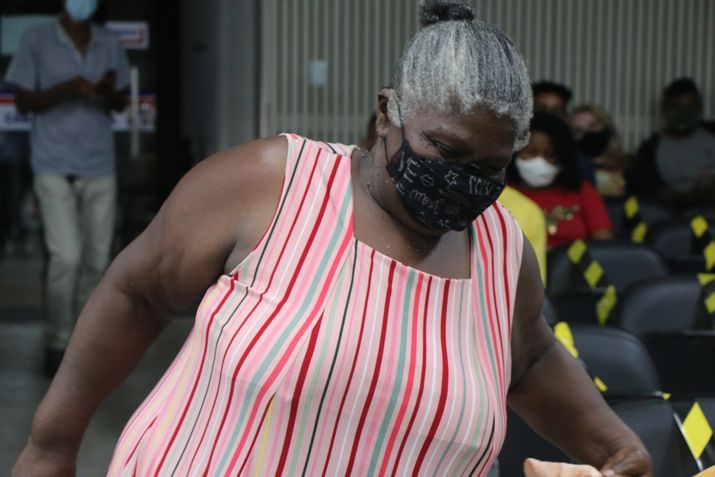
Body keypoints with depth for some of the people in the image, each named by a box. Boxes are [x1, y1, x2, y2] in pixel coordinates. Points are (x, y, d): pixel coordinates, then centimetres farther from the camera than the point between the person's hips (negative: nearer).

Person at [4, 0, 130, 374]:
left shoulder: (109, 44, 9)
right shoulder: (37, 41, -2)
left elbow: (121, 103, 15)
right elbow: (23, 101, -2)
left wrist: (110, 91, -9)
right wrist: (68, 88, -18)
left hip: (99, 167, 4)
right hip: (54, 169, -4)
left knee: (96, 259, 5)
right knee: (66, 256, -12)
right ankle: (56, 343, 3)